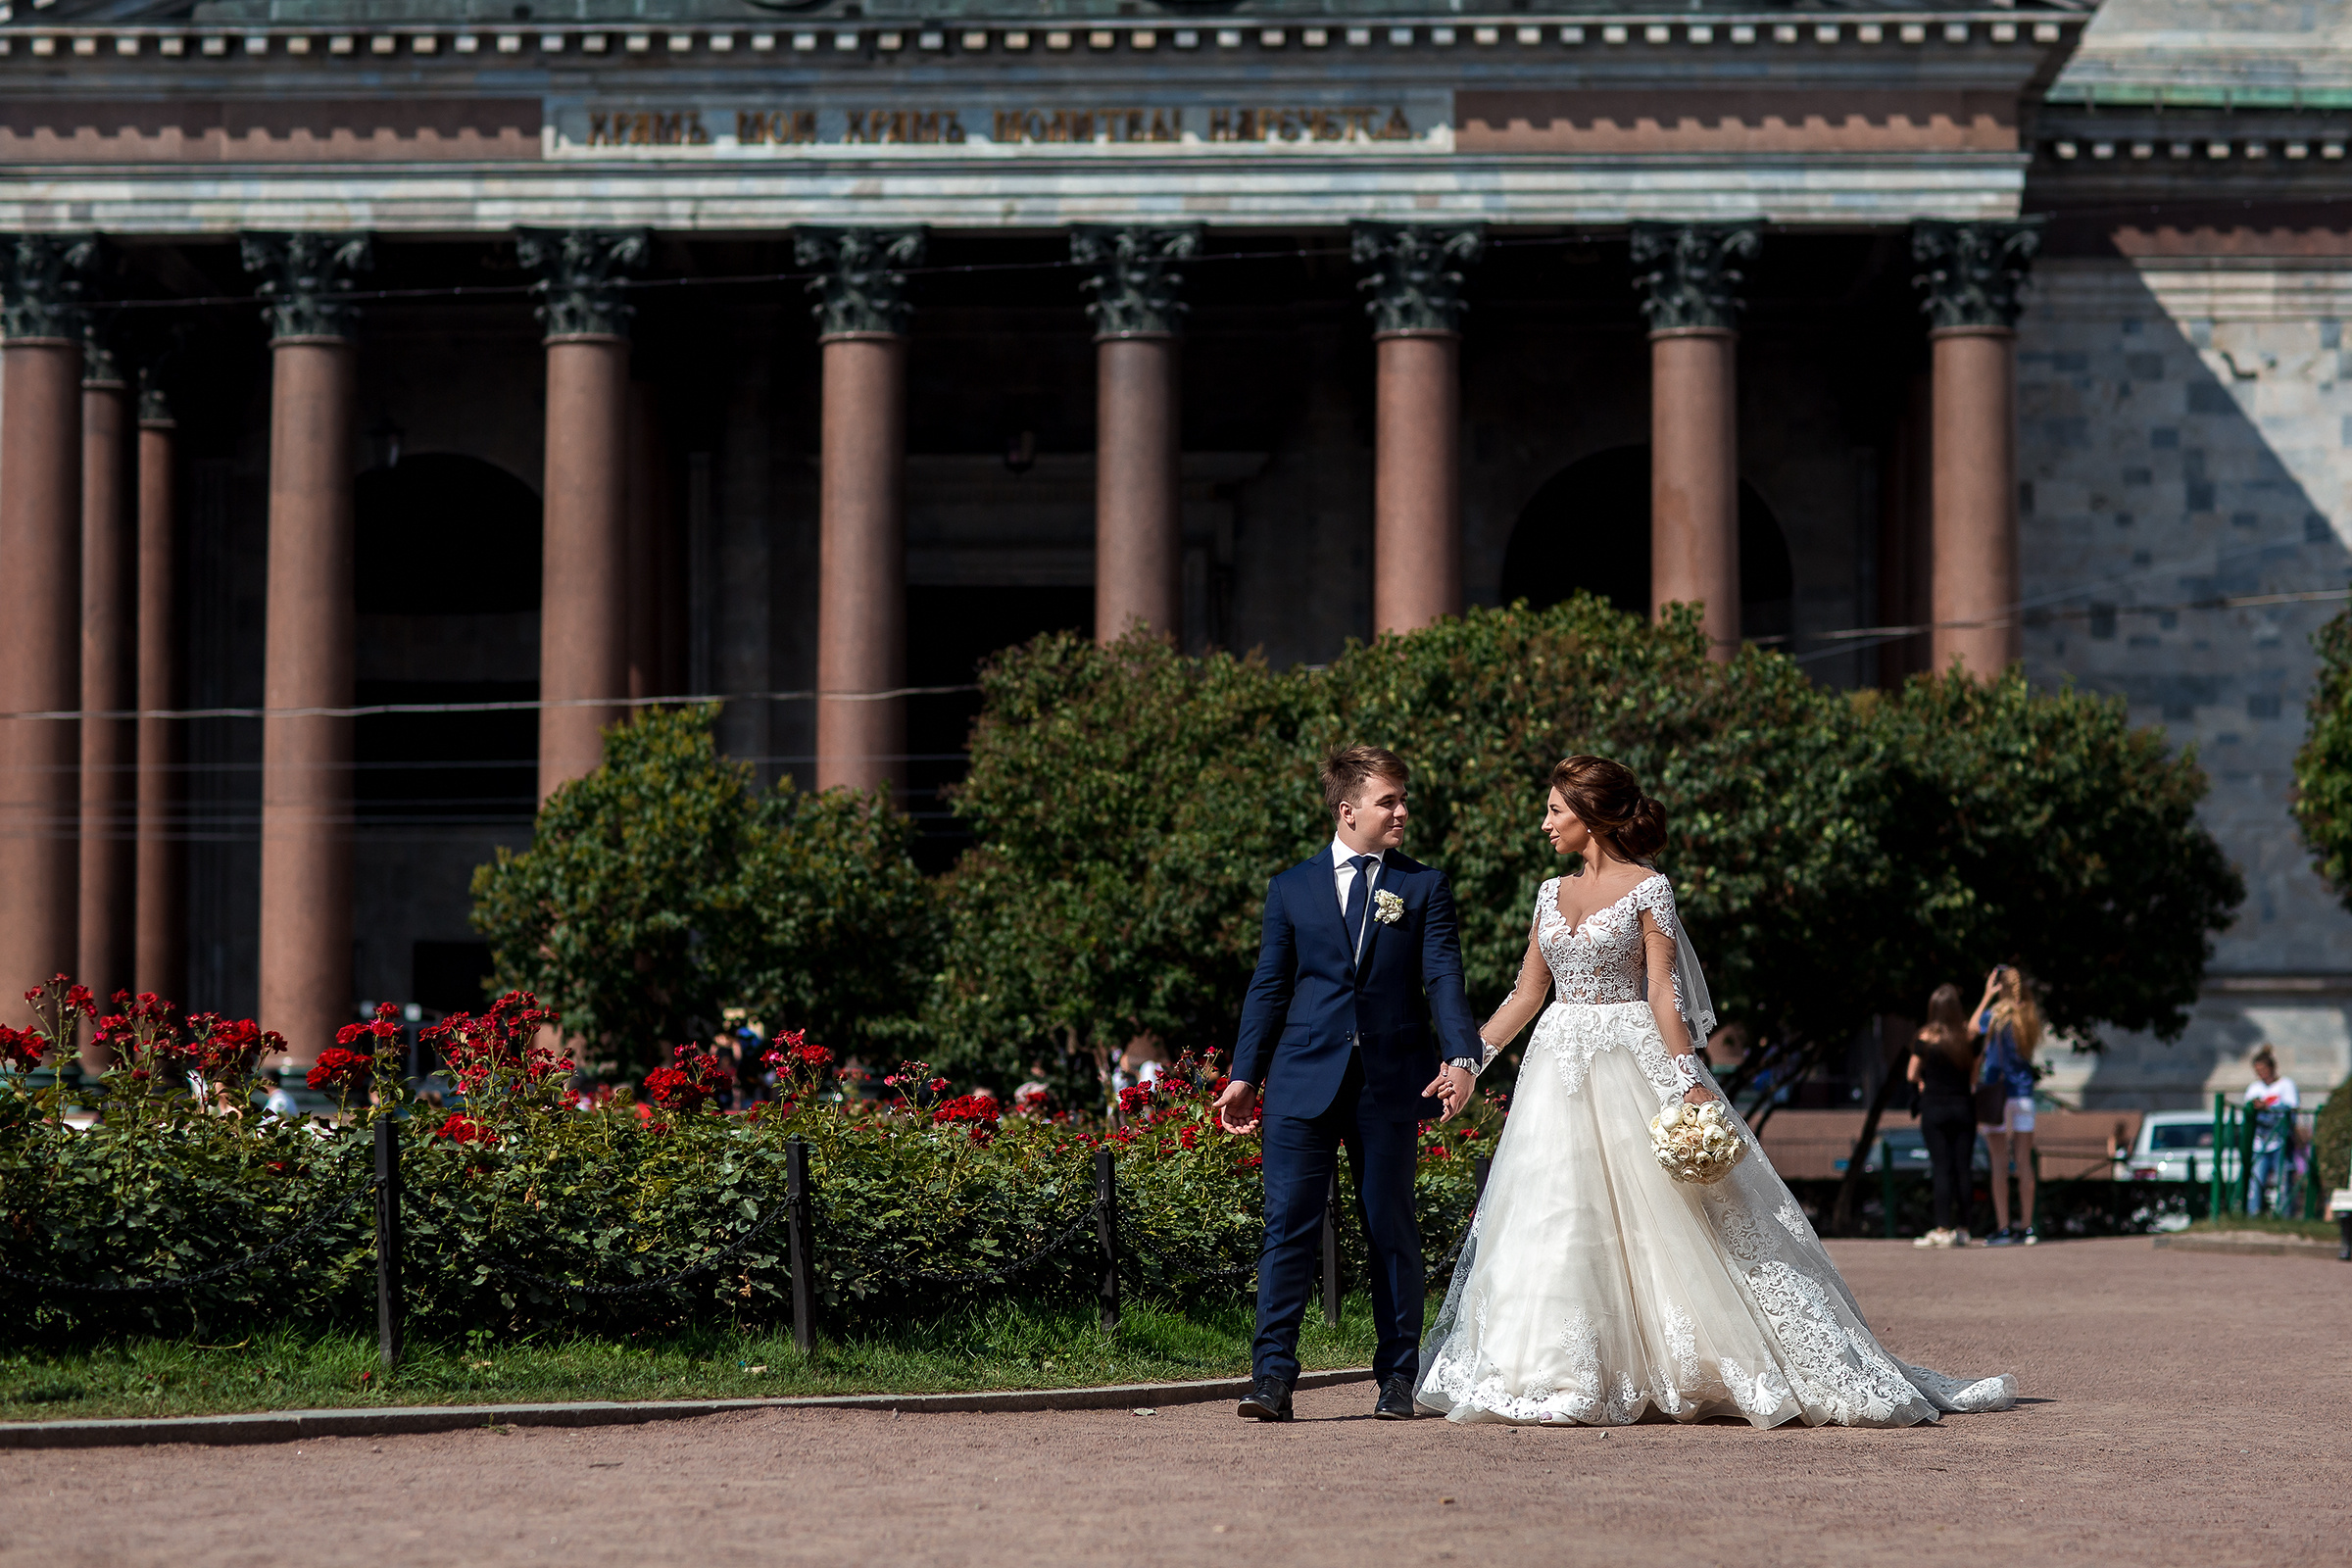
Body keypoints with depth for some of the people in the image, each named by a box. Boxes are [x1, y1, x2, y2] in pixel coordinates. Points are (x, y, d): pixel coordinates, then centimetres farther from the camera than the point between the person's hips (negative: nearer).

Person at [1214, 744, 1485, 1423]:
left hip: (1392, 1084, 0)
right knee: (1288, 1226, -6)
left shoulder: (1425, 886, 8)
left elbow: (1443, 978, -2)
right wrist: (1245, 1074, 5)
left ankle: (1398, 1379, 13)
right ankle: (1272, 1375, -6)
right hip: (1305, 1079, 0)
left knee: (1392, 1231, 6)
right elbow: (1269, 987, 11)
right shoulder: (1293, 888, 10)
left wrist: (1461, 1058, -17)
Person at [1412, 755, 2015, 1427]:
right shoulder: (1553, 893, 12)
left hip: (1630, 1065, -6)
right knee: (1555, 1223, 2)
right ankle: (1561, 1381, 8)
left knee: (1676, 1216, -6)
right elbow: (1526, 994, 16)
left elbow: (1663, 992, -11)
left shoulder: (1647, 889, -5)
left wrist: (1685, 1080, -20)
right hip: (1558, 1064, 6)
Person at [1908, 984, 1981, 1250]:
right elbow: (1976, 1076, 4)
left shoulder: (1927, 1038, -8)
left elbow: (1912, 1075, -1)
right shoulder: (1970, 1038, -1)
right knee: (1963, 1168, 5)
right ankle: (1963, 1229, 7)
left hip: (1934, 1108, -2)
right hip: (1963, 1108, 2)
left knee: (1942, 1169, -2)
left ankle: (1942, 1230, -6)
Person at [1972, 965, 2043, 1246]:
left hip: (1996, 1094, -3)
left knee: (1999, 1163, -2)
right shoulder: (2032, 1017, 0)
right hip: (2024, 1095, 3)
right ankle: (2027, 1228, 8)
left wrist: (1987, 995, 14)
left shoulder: (1995, 1015, -10)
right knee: (2024, 1162, 7)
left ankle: (2003, 1228, -4)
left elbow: (1971, 1027, 8)